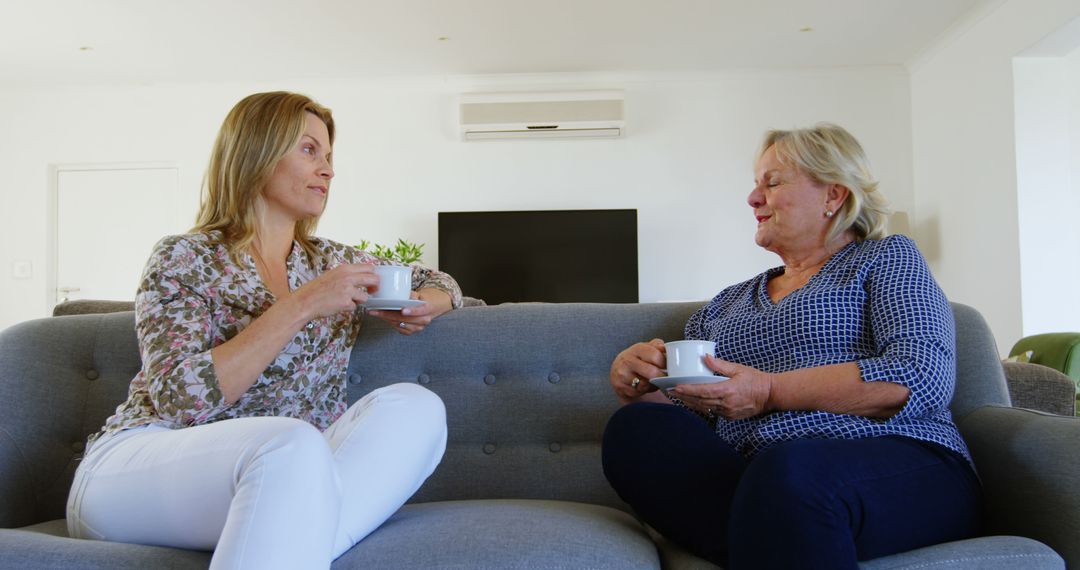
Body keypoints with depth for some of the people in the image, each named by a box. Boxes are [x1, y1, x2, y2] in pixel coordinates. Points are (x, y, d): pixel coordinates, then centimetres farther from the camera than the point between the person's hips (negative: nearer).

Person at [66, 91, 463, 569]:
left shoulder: (331, 261, 13)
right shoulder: (184, 258, -1)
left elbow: (440, 283, 26)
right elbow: (179, 398, -15)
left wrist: (419, 308, 1)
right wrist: (299, 307, -19)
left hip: (273, 479, 6)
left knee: (415, 407, -23)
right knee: (292, 444, -39)